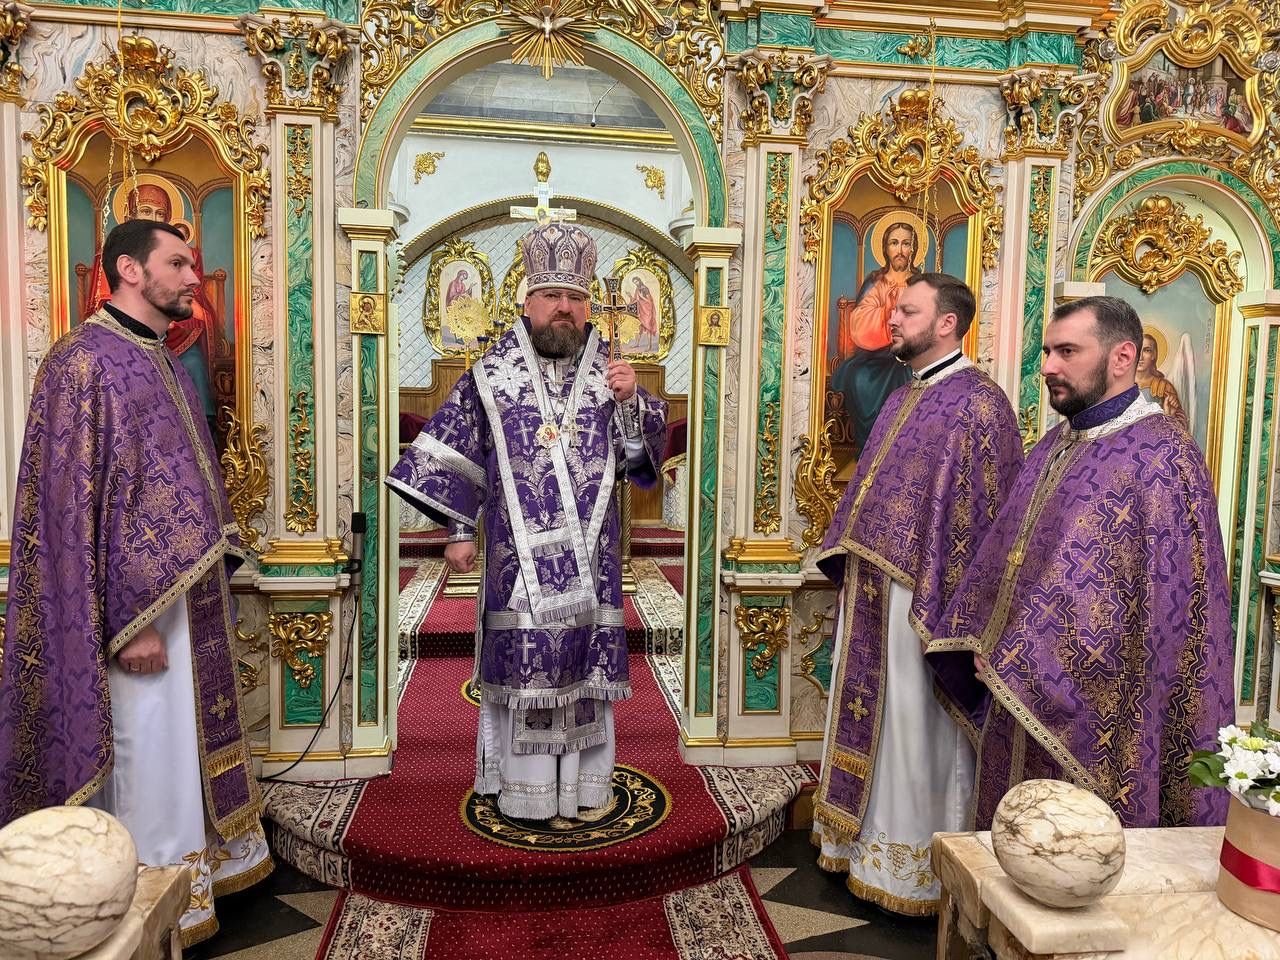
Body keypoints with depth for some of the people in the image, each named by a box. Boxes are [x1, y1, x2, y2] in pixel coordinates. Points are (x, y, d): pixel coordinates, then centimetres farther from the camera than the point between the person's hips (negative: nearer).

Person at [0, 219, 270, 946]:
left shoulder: (167, 365, 13)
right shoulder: (84, 361, -13)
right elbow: (74, 506, -17)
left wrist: (217, 587, 15)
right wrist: (130, 619, -20)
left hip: (191, 595, 9)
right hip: (142, 605, -8)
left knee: (190, 743, 18)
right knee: (150, 754, 3)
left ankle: (197, 873, 34)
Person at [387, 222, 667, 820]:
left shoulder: (608, 372, 5)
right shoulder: (491, 373, 1)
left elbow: (640, 458, 3)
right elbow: (456, 453, 4)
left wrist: (631, 403, -14)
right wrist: (459, 532, 2)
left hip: (589, 550, 2)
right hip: (519, 550, -2)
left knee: (585, 657, 7)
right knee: (522, 659, 2)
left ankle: (581, 780, 23)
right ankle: (524, 785, 18)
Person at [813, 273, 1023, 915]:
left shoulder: (977, 402, -13)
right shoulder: (903, 398, 14)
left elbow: (981, 514, -18)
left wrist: (945, 606, -20)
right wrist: (849, 562, 15)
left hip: (919, 593, -9)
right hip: (872, 587, 9)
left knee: (914, 729, 4)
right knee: (872, 718, 17)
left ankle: (915, 864, 22)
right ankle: (869, 839, 33)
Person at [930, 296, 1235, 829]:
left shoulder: (1161, 455, -15)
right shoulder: (1055, 445, 11)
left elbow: (1164, 601, -20)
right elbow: (1004, 549, 15)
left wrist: (1015, 660, -19)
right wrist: (986, 641, 1)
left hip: (1094, 706, -7)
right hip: (1024, 697, 8)